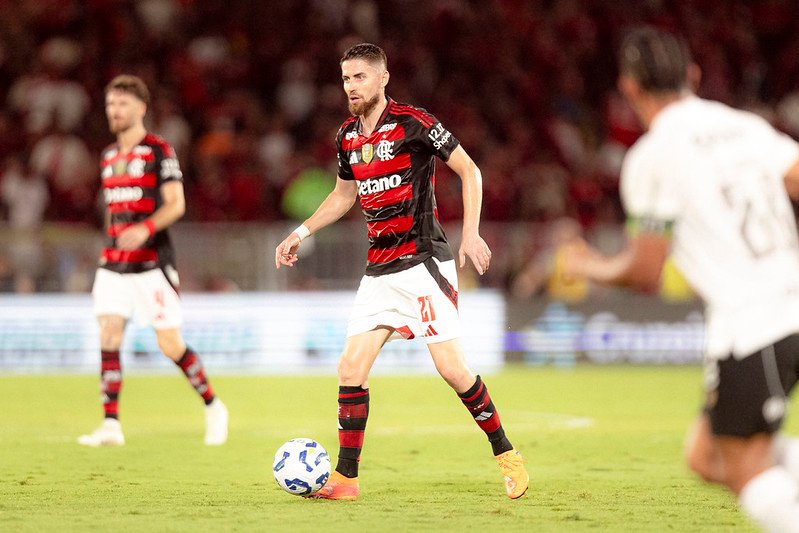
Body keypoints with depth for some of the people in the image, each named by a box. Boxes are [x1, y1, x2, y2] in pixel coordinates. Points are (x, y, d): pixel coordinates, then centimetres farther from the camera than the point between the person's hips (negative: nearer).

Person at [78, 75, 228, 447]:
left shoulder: (158, 151, -6)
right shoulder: (109, 156, 14)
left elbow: (176, 203, -12)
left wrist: (145, 229, -28)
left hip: (152, 263, -6)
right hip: (113, 265, 6)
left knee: (170, 344, -3)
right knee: (108, 336, -8)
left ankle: (213, 407, 17)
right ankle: (111, 425, -8)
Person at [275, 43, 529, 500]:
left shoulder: (412, 122, -9)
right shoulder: (348, 136, 11)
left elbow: (469, 170, -6)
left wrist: (471, 233, -14)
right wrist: (301, 234, 22)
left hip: (423, 261, -7)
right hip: (379, 269, 7)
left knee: (451, 367, -11)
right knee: (352, 368, -2)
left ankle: (506, 455, 6)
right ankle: (345, 479, 2)